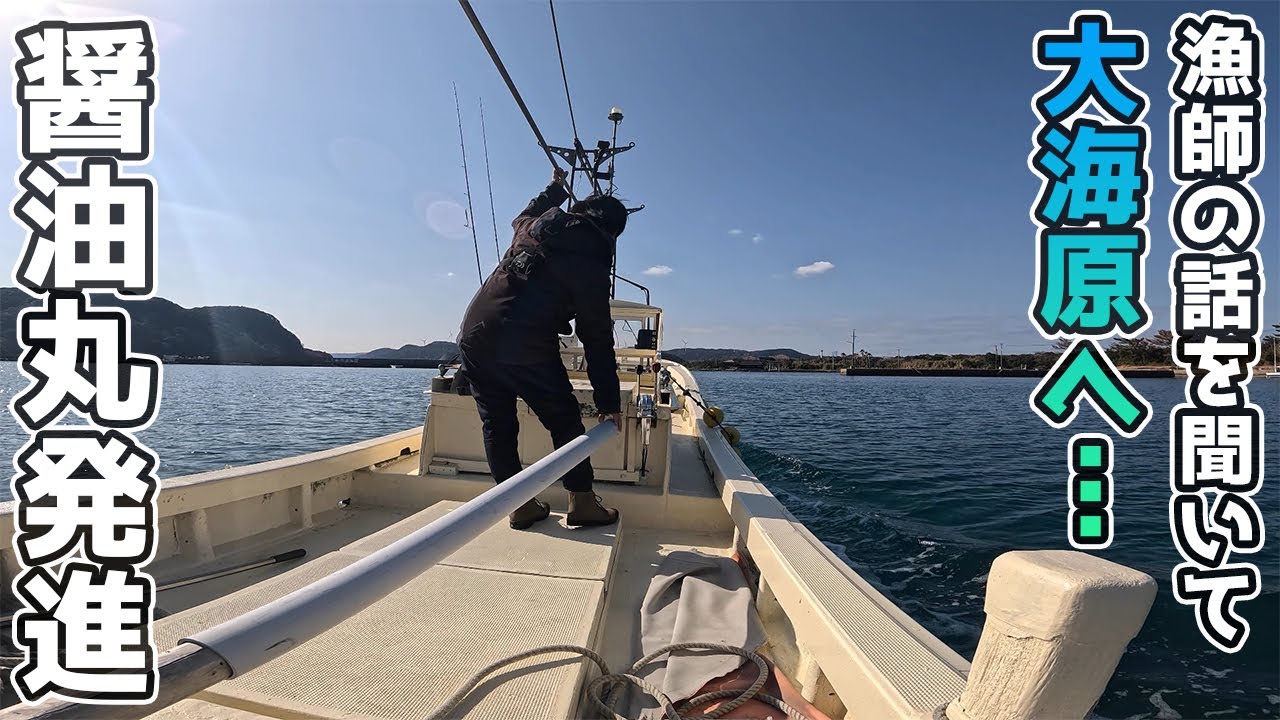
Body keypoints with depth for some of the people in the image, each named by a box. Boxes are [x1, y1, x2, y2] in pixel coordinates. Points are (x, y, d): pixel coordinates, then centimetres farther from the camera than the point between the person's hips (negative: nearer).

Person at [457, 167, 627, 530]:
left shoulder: (533, 227, 14)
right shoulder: (592, 265, -2)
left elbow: (523, 216, 43)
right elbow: (597, 340, -3)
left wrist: (554, 189, 58)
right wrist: (609, 404, 2)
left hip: (473, 334, 6)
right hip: (526, 349, -6)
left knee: (497, 425, 14)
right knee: (565, 421, 11)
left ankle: (520, 505, 21)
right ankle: (582, 502, 16)